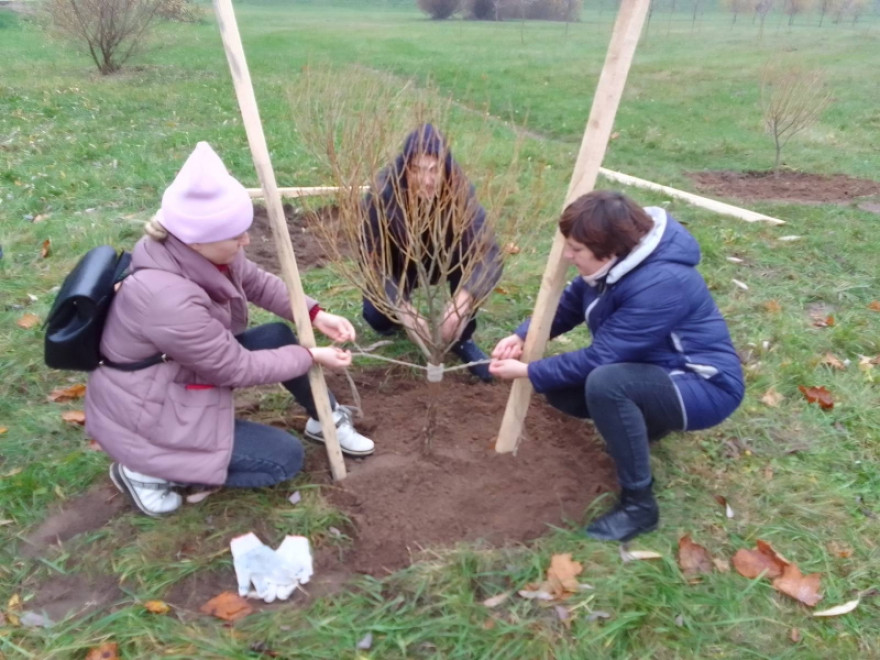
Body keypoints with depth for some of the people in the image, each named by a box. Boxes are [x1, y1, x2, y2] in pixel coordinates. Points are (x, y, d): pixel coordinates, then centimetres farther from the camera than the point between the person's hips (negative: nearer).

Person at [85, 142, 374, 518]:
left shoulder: (196, 248, -15)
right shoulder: (168, 299, -38)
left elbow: (257, 283, 3)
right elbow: (238, 368, -25)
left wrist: (315, 314, -9)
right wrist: (311, 357, -15)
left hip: (180, 372, 8)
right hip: (146, 415, -8)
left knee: (280, 336, 2)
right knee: (286, 458, -4)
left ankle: (326, 420, 21)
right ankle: (149, 471, -1)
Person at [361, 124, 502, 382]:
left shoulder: (458, 189, -31)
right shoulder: (383, 192, -33)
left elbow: (489, 250, -39)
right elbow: (372, 259, -29)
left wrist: (464, 298, -55)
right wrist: (401, 305, -43)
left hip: (440, 259, 1)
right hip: (396, 263, 0)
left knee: (470, 250, -30)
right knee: (377, 316, -23)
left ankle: (463, 340, -10)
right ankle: (395, 316, 18)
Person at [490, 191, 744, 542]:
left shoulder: (661, 283, -33)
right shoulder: (616, 258, -8)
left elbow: (600, 357, -29)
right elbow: (570, 305, 5)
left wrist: (528, 371, -21)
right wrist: (522, 336, -11)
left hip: (704, 386, -9)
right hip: (653, 368, 9)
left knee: (605, 383, -35)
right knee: (559, 387, 0)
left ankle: (639, 503, -17)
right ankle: (644, 422, 20)